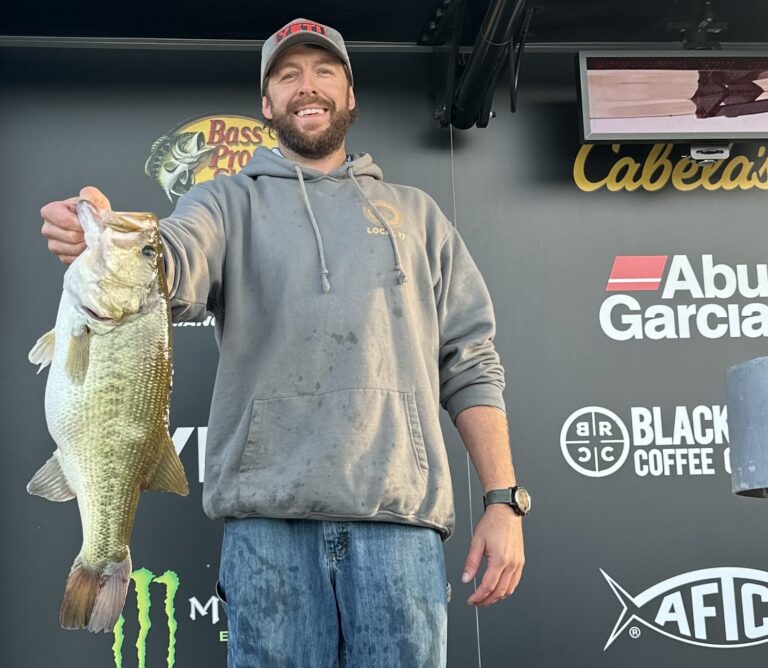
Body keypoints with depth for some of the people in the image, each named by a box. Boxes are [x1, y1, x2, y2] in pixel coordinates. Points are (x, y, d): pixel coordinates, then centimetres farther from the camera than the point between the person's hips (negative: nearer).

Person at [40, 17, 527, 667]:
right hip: (269, 518, -1)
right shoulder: (231, 200, 17)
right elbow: (177, 267, -7)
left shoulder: (414, 211, 21)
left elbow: (470, 363, 14)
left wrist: (504, 500, 4)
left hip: (400, 516, 1)